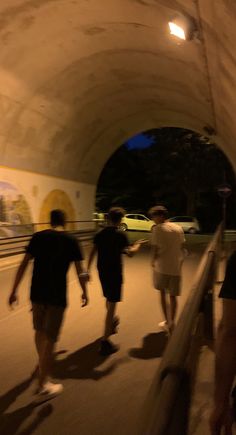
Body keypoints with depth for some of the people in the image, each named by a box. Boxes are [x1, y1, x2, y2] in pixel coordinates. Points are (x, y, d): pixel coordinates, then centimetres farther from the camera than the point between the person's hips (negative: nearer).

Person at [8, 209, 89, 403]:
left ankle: (42, 363, 48)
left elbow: (23, 265, -1)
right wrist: (85, 292, 11)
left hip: (37, 293, 4)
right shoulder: (71, 241, -3)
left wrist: (14, 291, 5)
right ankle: (43, 387, 10)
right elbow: (80, 271, -3)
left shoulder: (38, 237, 3)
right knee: (50, 338, 4)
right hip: (57, 295, -3)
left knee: (40, 331, 24)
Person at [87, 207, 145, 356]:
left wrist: (88, 270, 10)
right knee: (112, 305, -2)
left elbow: (92, 253, 4)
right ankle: (105, 342, -1)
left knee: (109, 299, 27)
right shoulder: (120, 235, -13)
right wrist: (137, 245, 2)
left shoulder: (100, 234, 4)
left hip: (102, 272, 7)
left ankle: (112, 323, 51)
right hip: (114, 272, -7)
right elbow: (130, 253, -17)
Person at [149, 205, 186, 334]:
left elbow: (154, 248, -11)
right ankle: (172, 323, 14)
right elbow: (182, 247, 8)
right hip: (176, 267, 3)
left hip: (161, 266, -3)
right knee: (173, 296, 13)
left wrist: (153, 261, 5)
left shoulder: (157, 229, -10)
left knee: (163, 293, 16)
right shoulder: (178, 228, 5)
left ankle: (167, 321, 20)